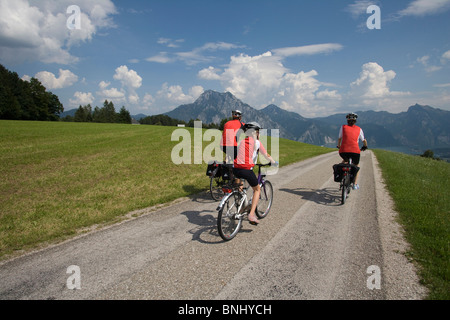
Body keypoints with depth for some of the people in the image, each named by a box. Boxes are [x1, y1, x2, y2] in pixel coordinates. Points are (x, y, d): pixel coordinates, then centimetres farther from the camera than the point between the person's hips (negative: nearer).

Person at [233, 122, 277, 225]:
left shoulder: (242, 142, 18)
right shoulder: (257, 142, 7)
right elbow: (267, 156, 15)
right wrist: (274, 162, 33)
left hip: (236, 169, 5)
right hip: (247, 169, -5)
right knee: (257, 189, 18)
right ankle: (252, 214, 6)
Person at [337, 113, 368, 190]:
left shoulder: (343, 127, 14)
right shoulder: (359, 129, 15)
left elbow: (339, 139, 21)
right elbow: (364, 141, 23)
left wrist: (338, 146, 40)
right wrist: (365, 146, 44)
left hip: (343, 151, 0)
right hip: (355, 151, 0)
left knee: (345, 161, 36)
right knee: (357, 166, 28)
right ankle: (355, 184, 20)